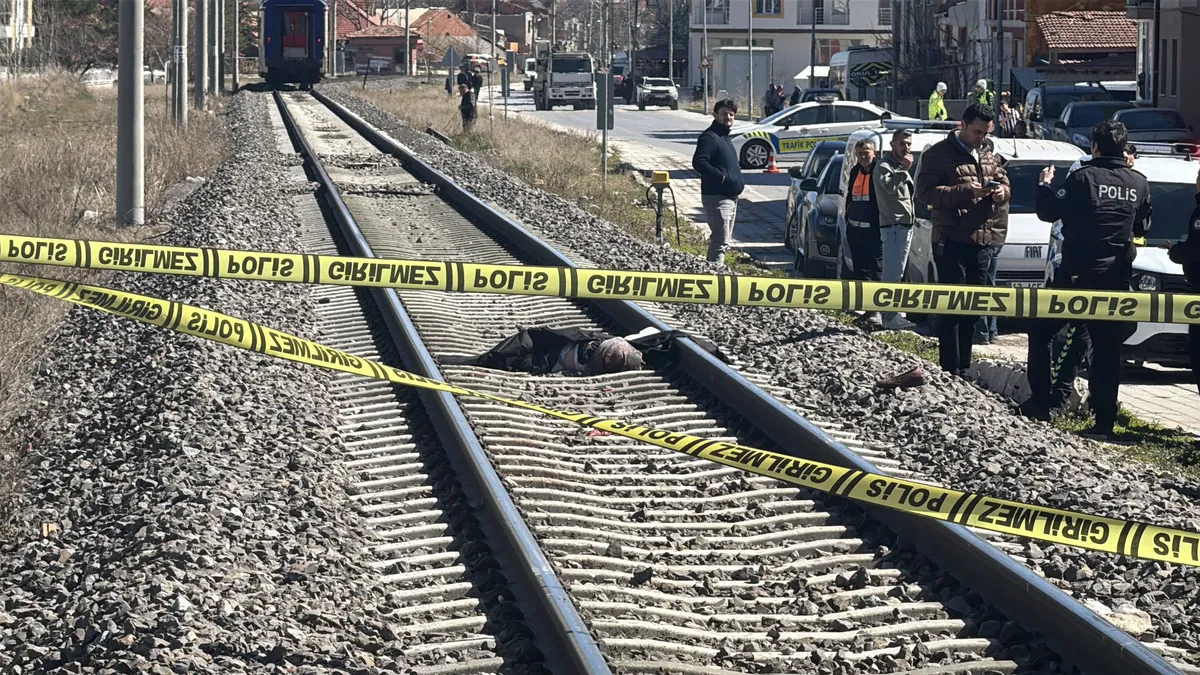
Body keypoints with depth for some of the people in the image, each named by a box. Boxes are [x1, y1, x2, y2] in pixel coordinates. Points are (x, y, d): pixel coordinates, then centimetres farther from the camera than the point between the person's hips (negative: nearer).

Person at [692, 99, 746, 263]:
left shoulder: (724, 137, 19)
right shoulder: (709, 137, -12)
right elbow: (699, 162, -25)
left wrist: (737, 181, 13)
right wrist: (721, 177, -24)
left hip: (730, 197, 10)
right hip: (717, 197, -10)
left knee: (723, 241, 16)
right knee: (720, 242, -15)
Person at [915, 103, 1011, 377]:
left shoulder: (988, 154, 17)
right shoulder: (939, 154, -4)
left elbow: (1004, 182, 25)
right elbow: (925, 192, -12)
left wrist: (1002, 191, -1)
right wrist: (967, 192, -20)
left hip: (982, 241, 7)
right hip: (952, 241, -7)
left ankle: (964, 368, 19)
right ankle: (950, 370, -6)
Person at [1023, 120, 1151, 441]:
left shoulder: (1085, 177, -11)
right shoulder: (1139, 183, 4)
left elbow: (1049, 211, -7)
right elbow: (1141, 227, 16)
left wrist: (1045, 184, 9)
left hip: (1078, 274, -4)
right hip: (1117, 278, 4)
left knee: (1041, 332, 12)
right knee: (1107, 350, 6)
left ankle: (1040, 404, 7)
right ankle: (1104, 423, 2)